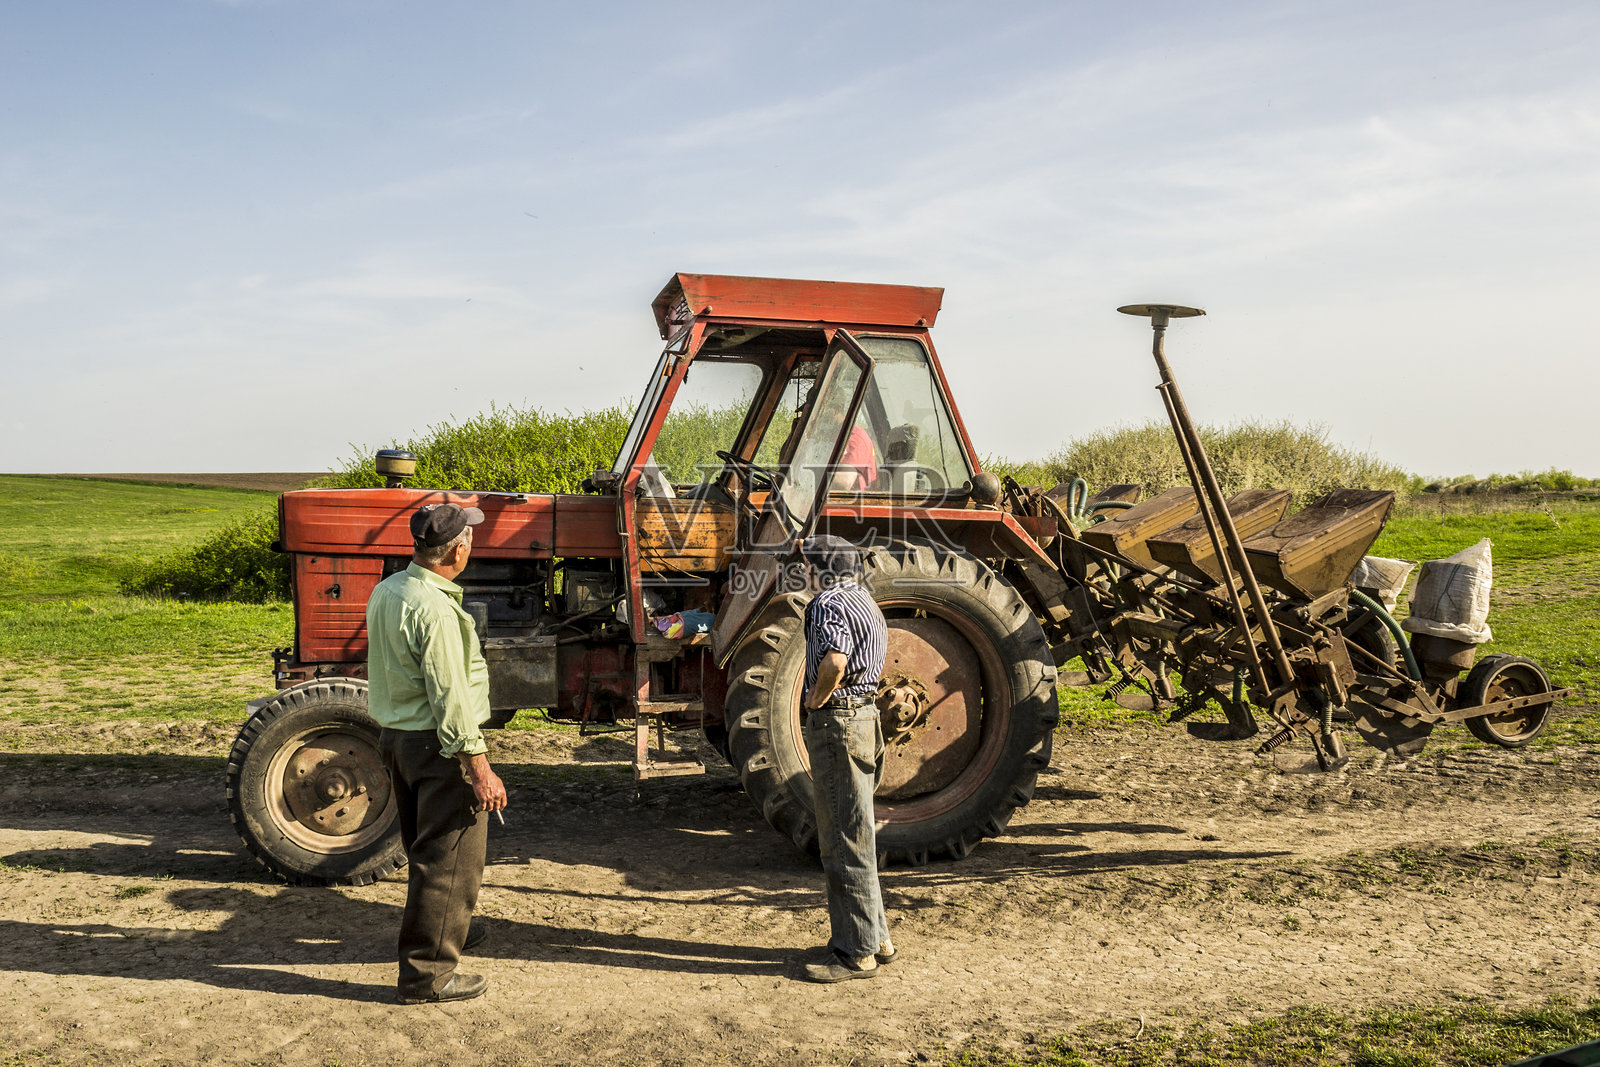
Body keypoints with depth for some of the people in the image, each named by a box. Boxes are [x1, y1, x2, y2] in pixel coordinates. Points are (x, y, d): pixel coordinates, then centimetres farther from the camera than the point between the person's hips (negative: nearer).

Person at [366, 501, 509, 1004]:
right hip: (437, 743, -10)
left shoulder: (386, 590, 5)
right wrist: (480, 768, -22)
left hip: (396, 735, 10)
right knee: (450, 858, 0)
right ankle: (427, 972, 6)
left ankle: (444, 928, 43)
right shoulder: (436, 610, -24)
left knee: (425, 847, 24)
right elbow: (451, 697, -25)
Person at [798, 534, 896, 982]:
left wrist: (815, 700, -17)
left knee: (843, 842, -4)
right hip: (863, 715, 10)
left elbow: (833, 662, -33)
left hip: (836, 723, -10)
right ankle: (874, 937, 26)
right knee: (853, 835, 18)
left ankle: (856, 951, 3)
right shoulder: (863, 599, 15)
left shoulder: (830, 604, -16)